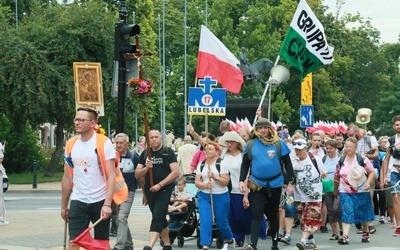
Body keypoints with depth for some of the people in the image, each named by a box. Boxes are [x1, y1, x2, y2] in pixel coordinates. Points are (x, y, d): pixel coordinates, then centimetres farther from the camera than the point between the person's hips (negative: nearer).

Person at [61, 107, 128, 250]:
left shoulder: (104, 143, -9)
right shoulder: (71, 145, 6)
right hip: (78, 201, 3)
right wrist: (64, 205, 14)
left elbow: (111, 176, -13)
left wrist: (107, 204, -22)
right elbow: (67, 177, 14)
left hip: (100, 201, -3)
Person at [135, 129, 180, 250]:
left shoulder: (168, 152, -4)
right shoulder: (145, 154, 8)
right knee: (161, 219, 15)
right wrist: (146, 168, -15)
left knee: (157, 217, -16)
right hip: (150, 191, 5)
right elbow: (137, 175, 7)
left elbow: (176, 172, -12)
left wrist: (160, 185, -18)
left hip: (164, 190, -5)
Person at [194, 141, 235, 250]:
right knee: (205, 221, -13)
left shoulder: (222, 164, -5)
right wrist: (205, 185, -18)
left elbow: (226, 182, -7)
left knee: (221, 222, 8)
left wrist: (215, 177, -22)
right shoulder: (201, 165, 7)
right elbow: (197, 182, 3)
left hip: (220, 196, -3)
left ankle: (230, 240, 35)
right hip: (204, 196, 3)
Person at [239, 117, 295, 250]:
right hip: (256, 184, 0)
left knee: (273, 215, 13)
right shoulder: (251, 144, 2)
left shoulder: (278, 143, -2)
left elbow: (287, 163, 1)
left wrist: (290, 182, -2)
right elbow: (245, 164, 7)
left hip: (274, 184, 0)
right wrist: (242, 180, -4)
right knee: (257, 214, -10)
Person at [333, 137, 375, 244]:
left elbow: (372, 172, -3)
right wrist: (335, 189, 21)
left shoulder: (362, 159, -5)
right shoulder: (341, 160, 6)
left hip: (361, 191, -1)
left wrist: (368, 182, -17)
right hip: (345, 191, 1)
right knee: (346, 213, -12)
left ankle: (366, 233, 33)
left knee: (363, 213, 11)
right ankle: (345, 236, -18)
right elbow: (337, 176, 16)